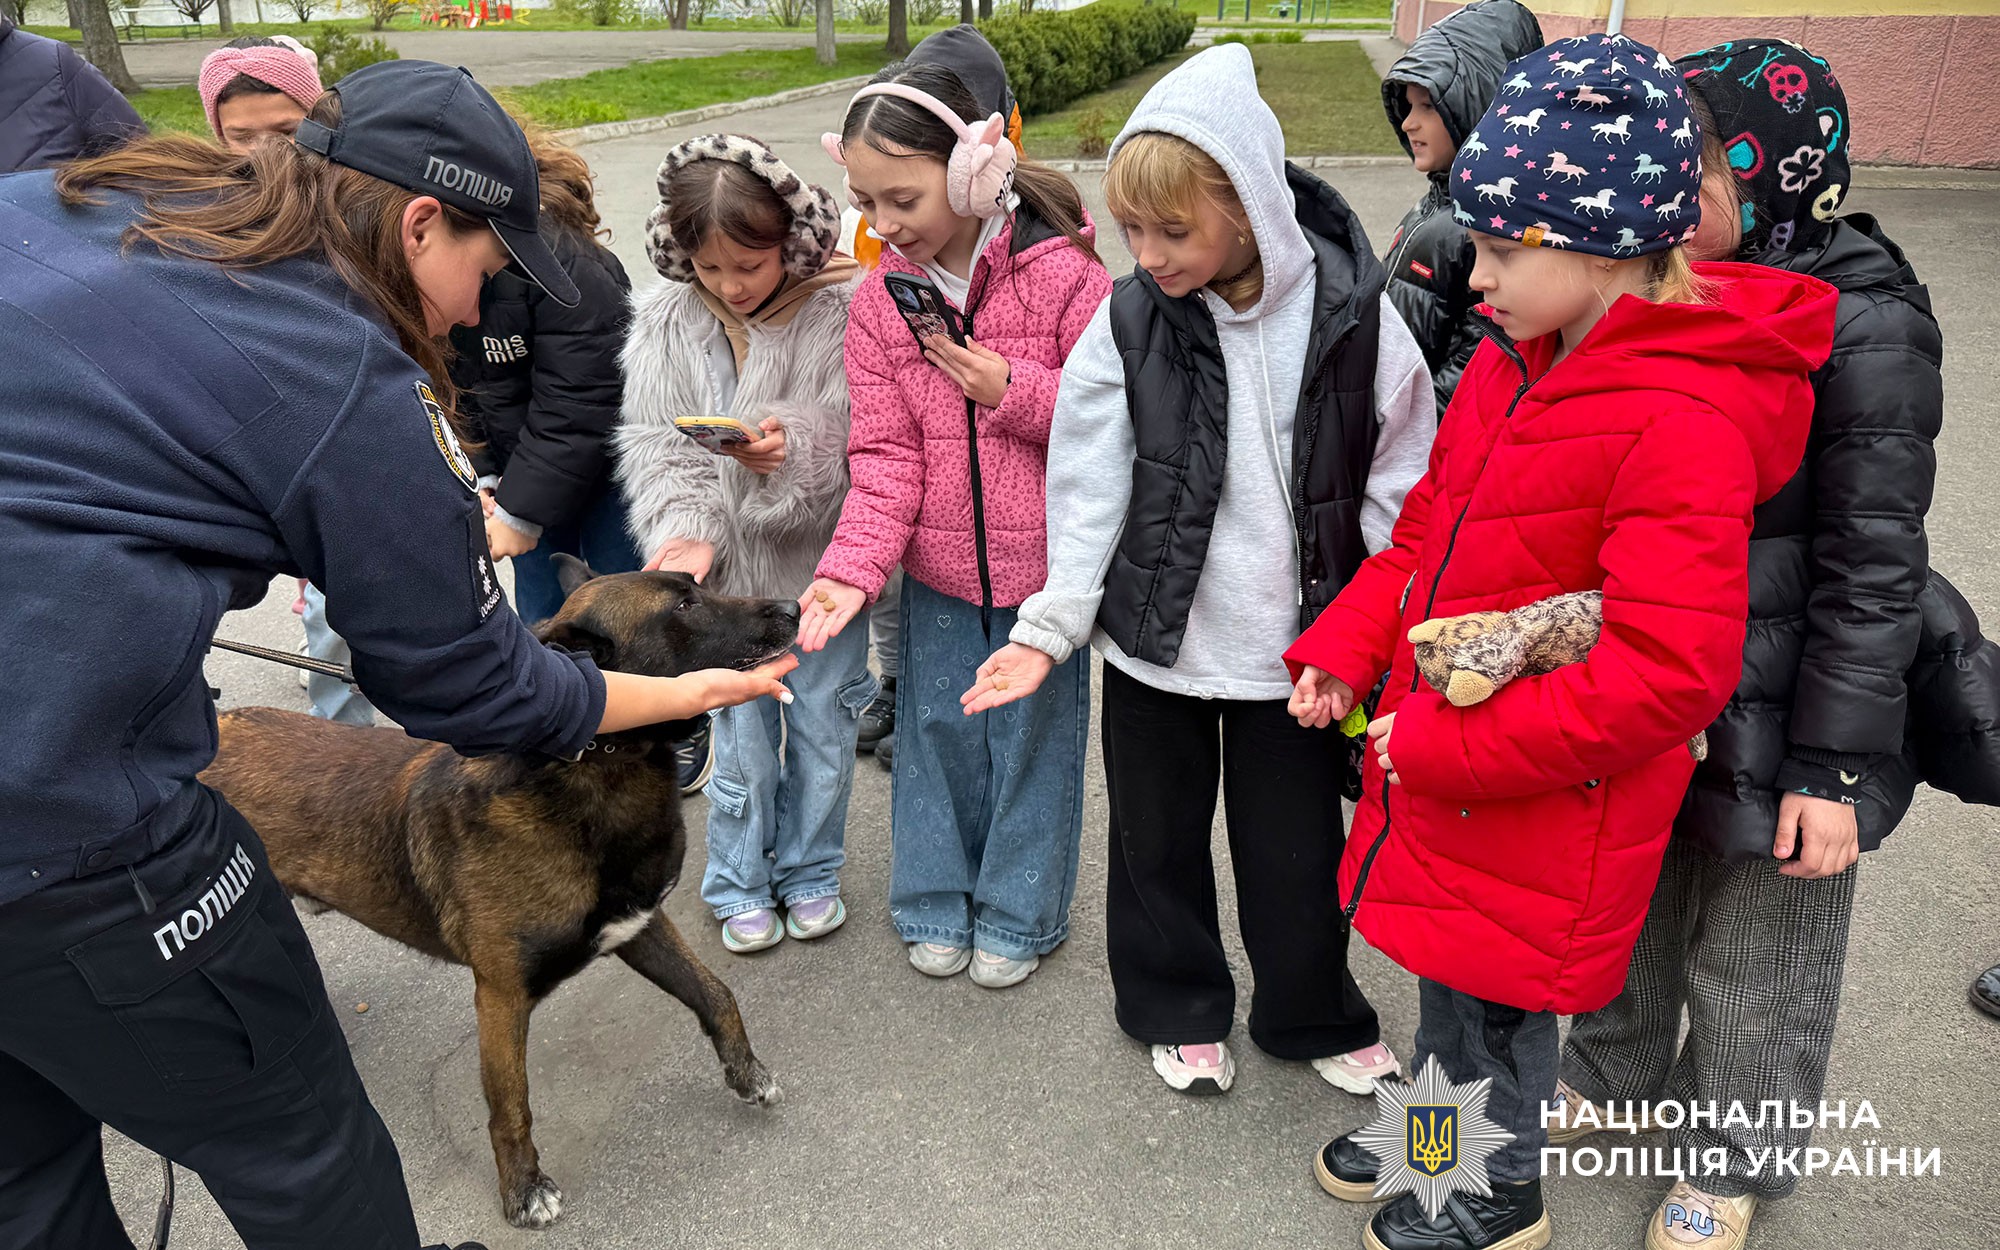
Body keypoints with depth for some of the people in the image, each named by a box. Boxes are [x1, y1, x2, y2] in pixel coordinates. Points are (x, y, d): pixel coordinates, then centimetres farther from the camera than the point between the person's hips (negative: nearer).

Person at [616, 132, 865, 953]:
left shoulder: (840, 310, -14)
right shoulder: (666, 320, -5)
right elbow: (652, 444, -4)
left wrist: (796, 452, -32)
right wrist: (686, 529, -20)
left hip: (824, 563, -1)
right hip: (729, 572, 1)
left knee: (822, 730, 14)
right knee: (742, 737, 12)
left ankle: (810, 871, 38)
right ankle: (740, 884, 34)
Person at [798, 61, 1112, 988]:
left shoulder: (1062, 273, -14)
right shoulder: (879, 300, -3)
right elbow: (885, 457, -6)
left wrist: (1012, 389, -22)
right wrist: (852, 566, -19)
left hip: (1045, 563, -3)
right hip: (936, 570, 3)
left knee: (1034, 732, 11)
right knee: (936, 730, 15)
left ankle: (1018, 914, 33)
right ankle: (937, 904, 38)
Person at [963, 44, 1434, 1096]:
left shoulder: (1351, 312, -11)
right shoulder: (1129, 320, -9)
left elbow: (1400, 490, -3)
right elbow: (1087, 489, -6)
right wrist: (1048, 630, -13)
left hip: (1298, 647, -1)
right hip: (1154, 642, 1)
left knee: (1295, 851, 13)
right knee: (1157, 840, 17)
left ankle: (1315, 1019, 40)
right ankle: (1179, 1010, 43)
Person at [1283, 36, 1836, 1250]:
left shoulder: (1684, 422, -25)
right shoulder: (1513, 361, 2)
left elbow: (1665, 673, -28)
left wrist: (1449, 743, -24)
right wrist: (1347, 648, 0)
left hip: (1544, 800, -7)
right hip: (1440, 761, 7)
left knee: (1499, 981, 14)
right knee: (1445, 957, 24)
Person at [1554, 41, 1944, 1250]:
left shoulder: (1863, 326, -17)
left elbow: (1874, 563, -16)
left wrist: (1834, 762, -16)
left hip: (1769, 715, -5)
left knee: (1753, 967, 14)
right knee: (1631, 913, 23)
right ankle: (1610, 1078, 47)